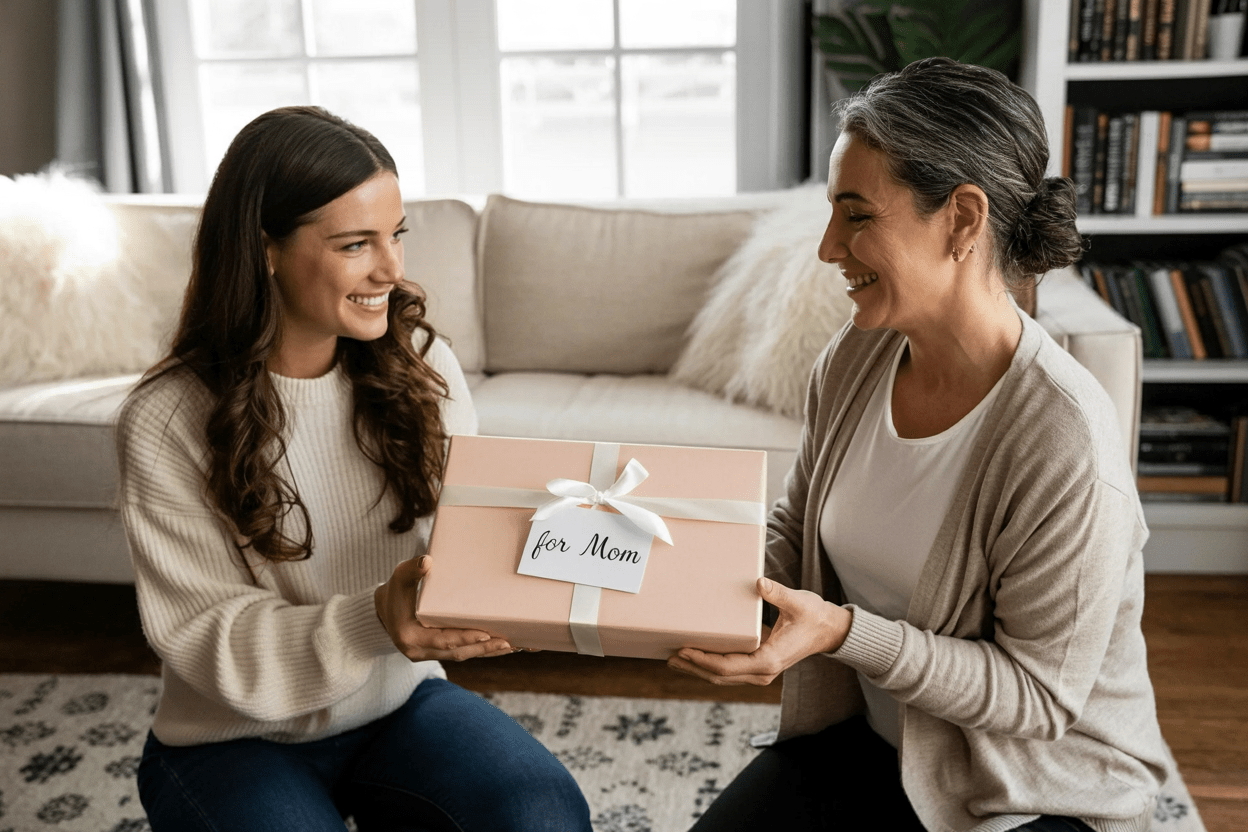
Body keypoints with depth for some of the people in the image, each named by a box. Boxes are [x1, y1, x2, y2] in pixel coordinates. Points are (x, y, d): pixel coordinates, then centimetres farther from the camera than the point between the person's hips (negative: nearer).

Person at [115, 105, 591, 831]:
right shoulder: (166, 422, -16)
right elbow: (208, 635, -17)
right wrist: (371, 622, -34)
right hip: (236, 738, -2)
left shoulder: (422, 367, -5)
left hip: (402, 702, 3)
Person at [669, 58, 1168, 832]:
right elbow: (792, 536, 5)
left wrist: (845, 632, -31)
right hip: (867, 738, 6)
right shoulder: (852, 361, -8)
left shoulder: (1064, 448, -29)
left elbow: (1038, 694, -21)